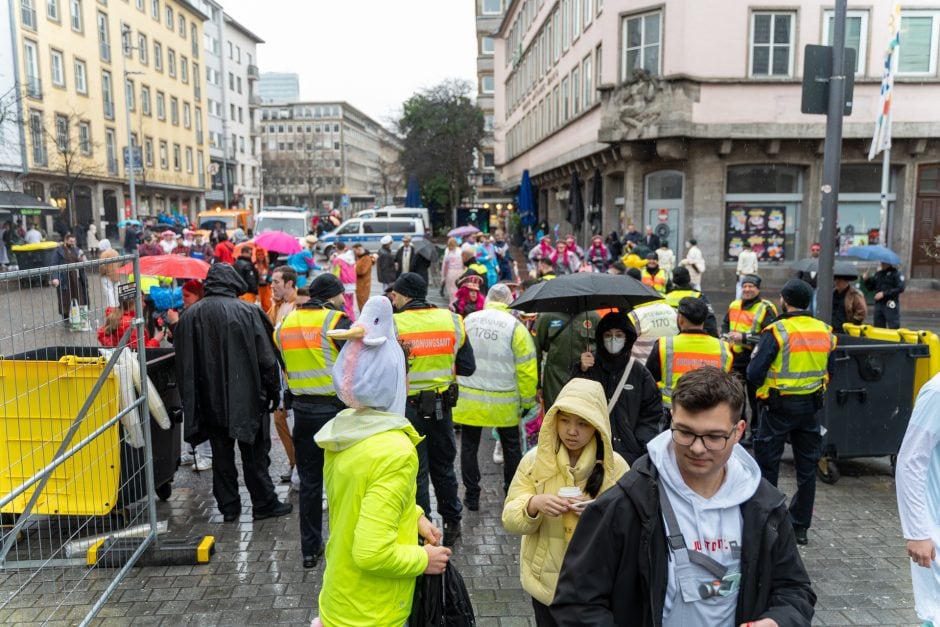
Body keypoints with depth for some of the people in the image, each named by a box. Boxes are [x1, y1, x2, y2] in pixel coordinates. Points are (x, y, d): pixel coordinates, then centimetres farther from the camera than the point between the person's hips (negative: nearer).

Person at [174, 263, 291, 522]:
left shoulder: (189, 315, -1)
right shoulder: (248, 311, -11)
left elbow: (183, 364, 5)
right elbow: (266, 357, -9)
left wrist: (191, 400, 14)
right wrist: (273, 391, 2)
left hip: (210, 401, 3)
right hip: (246, 396, -3)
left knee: (221, 453, 12)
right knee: (254, 453, 8)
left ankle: (228, 506, 19)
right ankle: (263, 503, 16)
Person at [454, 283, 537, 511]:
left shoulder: (467, 321, 0)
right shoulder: (515, 326, -11)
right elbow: (526, 369, -10)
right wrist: (527, 401, 1)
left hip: (468, 400, 2)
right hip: (504, 403, -1)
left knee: (469, 447, 15)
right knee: (511, 448, 17)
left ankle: (471, 496, 20)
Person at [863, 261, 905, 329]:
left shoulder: (896, 274, -4)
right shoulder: (877, 274, 16)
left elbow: (900, 288, -15)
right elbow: (870, 288, 18)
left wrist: (884, 294, -19)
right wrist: (867, 280, -1)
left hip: (890, 305, -6)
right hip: (878, 304, 6)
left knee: (894, 328, -8)